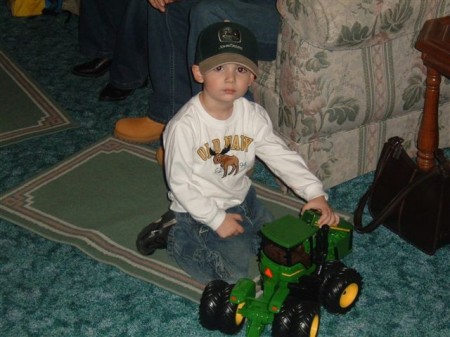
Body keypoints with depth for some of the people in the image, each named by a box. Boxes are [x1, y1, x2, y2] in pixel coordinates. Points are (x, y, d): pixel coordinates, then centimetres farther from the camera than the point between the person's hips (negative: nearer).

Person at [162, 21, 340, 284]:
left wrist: (315, 192, -23)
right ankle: (179, 239, 7)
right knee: (235, 268, -12)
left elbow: (281, 156, -11)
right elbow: (180, 183, -21)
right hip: (201, 209, -6)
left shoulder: (254, 115, -10)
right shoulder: (184, 126, -27)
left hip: (242, 197, 6)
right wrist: (216, 219, -20)